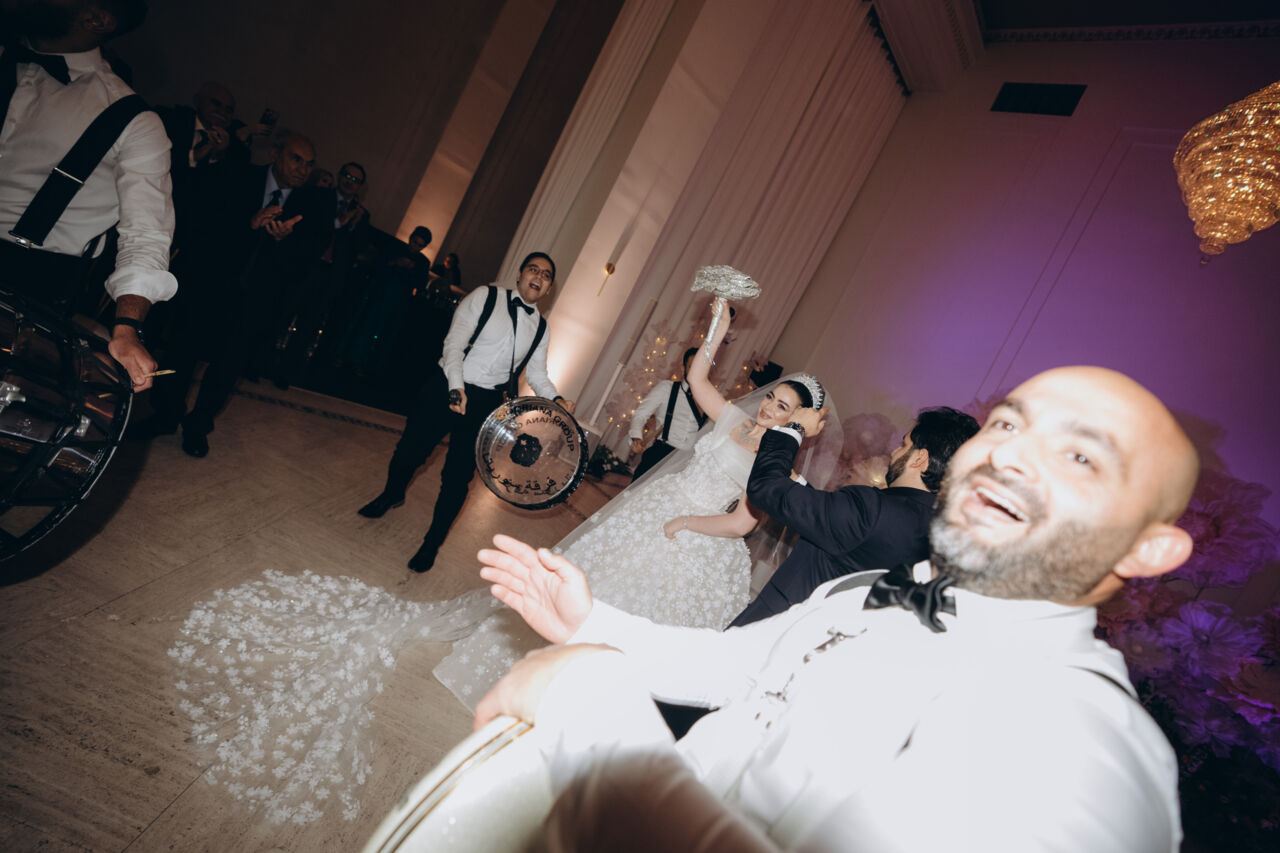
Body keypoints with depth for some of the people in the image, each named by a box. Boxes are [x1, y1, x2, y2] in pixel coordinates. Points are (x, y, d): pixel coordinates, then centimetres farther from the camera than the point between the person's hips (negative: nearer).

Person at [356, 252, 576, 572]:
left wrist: (557, 399, -10)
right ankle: (392, 494, 46)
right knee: (410, 451, 11)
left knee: (458, 477, 2)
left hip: (486, 404, 2)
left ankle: (432, 543, 22)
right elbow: (454, 343, -11)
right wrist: (456, 387, -24)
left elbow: (537, 374, 10)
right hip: (446, 388, -2)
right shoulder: (485, 296, -4)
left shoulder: (540, 327, 8)